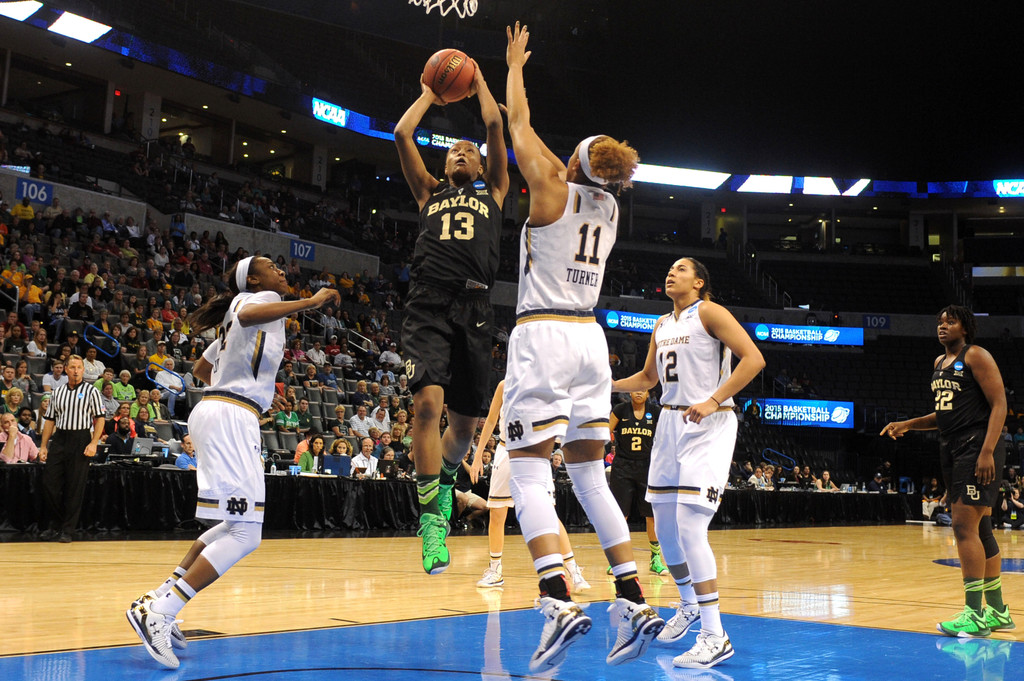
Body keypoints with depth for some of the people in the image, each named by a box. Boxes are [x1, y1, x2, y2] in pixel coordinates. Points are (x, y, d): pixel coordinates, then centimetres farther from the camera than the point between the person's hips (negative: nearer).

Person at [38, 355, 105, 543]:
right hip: (60, 439, 4)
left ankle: (67, 530, 6)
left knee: (75, 487, -2)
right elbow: (50, 420, 15)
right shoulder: (58, 392, 13)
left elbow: (100, 418, -3)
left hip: (81, 439, -4)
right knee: (49, 481, 0)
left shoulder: (91, 391, 1)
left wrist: (93, 443, -14)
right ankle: (55, 525, 15)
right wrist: (43, 446, 9)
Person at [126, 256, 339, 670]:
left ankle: (157, 601, 13)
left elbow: (200, 368, 37)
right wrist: (310, 303, -26)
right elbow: (247, 316, -26)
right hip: (231, 416, -10)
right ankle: (157, 613, -19)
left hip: (214, 412, 10)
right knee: (245, 534, -14)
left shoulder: (233, 322, 27)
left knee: (235, 525, 17)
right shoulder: (260, 297, 0)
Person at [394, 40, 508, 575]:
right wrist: (429, 94, 31)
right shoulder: (429, 193, 24)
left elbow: (496, 127, 16)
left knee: (464, 421, 4)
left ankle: (445, 477, 36)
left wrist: (478, 83, 29)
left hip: (474, 307, 1)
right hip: (428, 304, -1)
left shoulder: (493, 193, 23)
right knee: (428, 403, -21)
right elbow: (402, 135, 17)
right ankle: (432, 515, -15)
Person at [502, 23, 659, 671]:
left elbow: (521, 125, 10)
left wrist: (515, 66, 27)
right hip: (590, 339, 7)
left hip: (542, 337, -6)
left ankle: (560, 602, -21)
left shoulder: (552, 189, -4)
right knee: (591, 478, 11)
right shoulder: (609, 207, 13)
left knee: (529, 477, -7)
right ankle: (635, 603, 7)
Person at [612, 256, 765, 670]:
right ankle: (689, 605, 35)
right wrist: (607, 386, 15)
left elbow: (753, 358, -16)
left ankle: (715, 637, -11)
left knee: (690, 527, -17)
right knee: (664, 527, 12)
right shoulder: (662, 325, 16)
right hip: (671, 422, 8)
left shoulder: (709, 313, -7)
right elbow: (648, 377, 29)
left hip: (708, 426, -8)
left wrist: (714, 401, -23)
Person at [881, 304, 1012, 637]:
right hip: (952, 449, 9)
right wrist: (907, 425, 13)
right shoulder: (939, 363, 18)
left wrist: (987, 451, -24)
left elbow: (999, 404, -14)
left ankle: (975, 614, -10)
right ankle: (997, 611, 19)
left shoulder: (976, 356, -7)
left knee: (964, 526, -14)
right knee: (979, 529, 11)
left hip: (977, 448, -9)